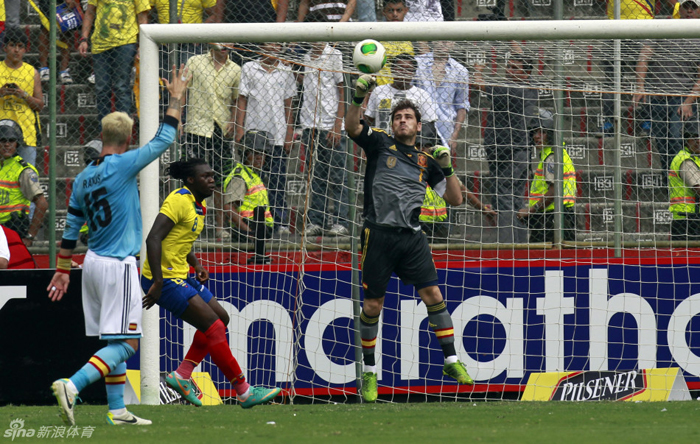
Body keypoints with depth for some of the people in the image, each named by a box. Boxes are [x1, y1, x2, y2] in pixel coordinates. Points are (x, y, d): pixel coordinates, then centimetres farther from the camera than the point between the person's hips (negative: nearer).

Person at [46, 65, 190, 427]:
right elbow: (163, 139, -8)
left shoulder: (83, 177, 8)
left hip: (93, 262, 8)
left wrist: (62, 270, 20)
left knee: (114, 341, 14)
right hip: (117, 265, -8)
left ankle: (117, 410, 14)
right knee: (126, 343, -9)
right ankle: (72, 386, -24)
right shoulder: (122, 166, -13)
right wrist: (176, 98, 3)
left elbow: (70, 229, 13)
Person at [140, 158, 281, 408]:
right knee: (212, 325, -13)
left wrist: (196, 265, 10)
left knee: (220, 319, 12)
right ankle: (244, 392, -10)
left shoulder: (200, 205, 13)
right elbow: (153, 239, -25)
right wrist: (157, 282, -29)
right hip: (165, 278, -10)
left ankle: (182, 375, 11)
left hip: (180, 276, 10)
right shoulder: (179, 201, -16)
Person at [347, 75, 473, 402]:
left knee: (432, 294, -7)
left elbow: (455, 199, 15)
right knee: (372, 304, 1)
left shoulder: (426, 162, 15)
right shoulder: (380, 143, 8)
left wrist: (446, 168, 1)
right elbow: (352, 128, -10)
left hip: (411, 237, 2)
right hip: (378, 234, -2)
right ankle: (369, 372, 12)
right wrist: (359, 98, -25)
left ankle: (451, 360, 0)